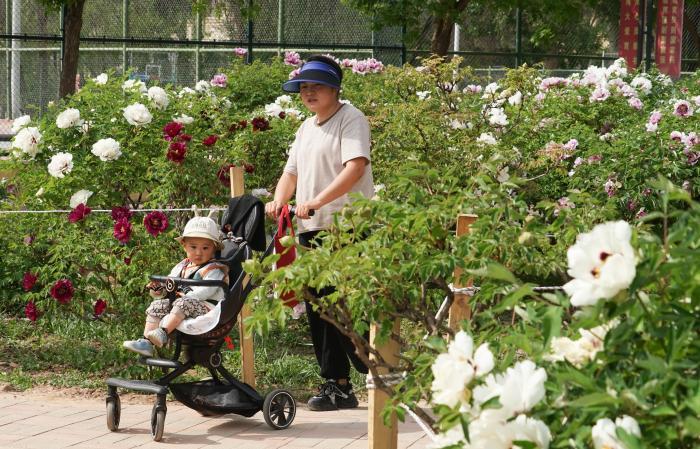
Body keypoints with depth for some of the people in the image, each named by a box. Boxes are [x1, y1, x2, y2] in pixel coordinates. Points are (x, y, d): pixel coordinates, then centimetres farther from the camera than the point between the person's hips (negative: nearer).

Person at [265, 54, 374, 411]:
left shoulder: (351, 119, -6)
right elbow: (292, 171, 23)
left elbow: (356, 167, -20)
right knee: (318, 310, 8)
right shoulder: (307, 128, 22)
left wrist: (317, 201, -28)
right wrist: (279, 200, 1)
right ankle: (336, 385, 14)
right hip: (311, 230, 9)